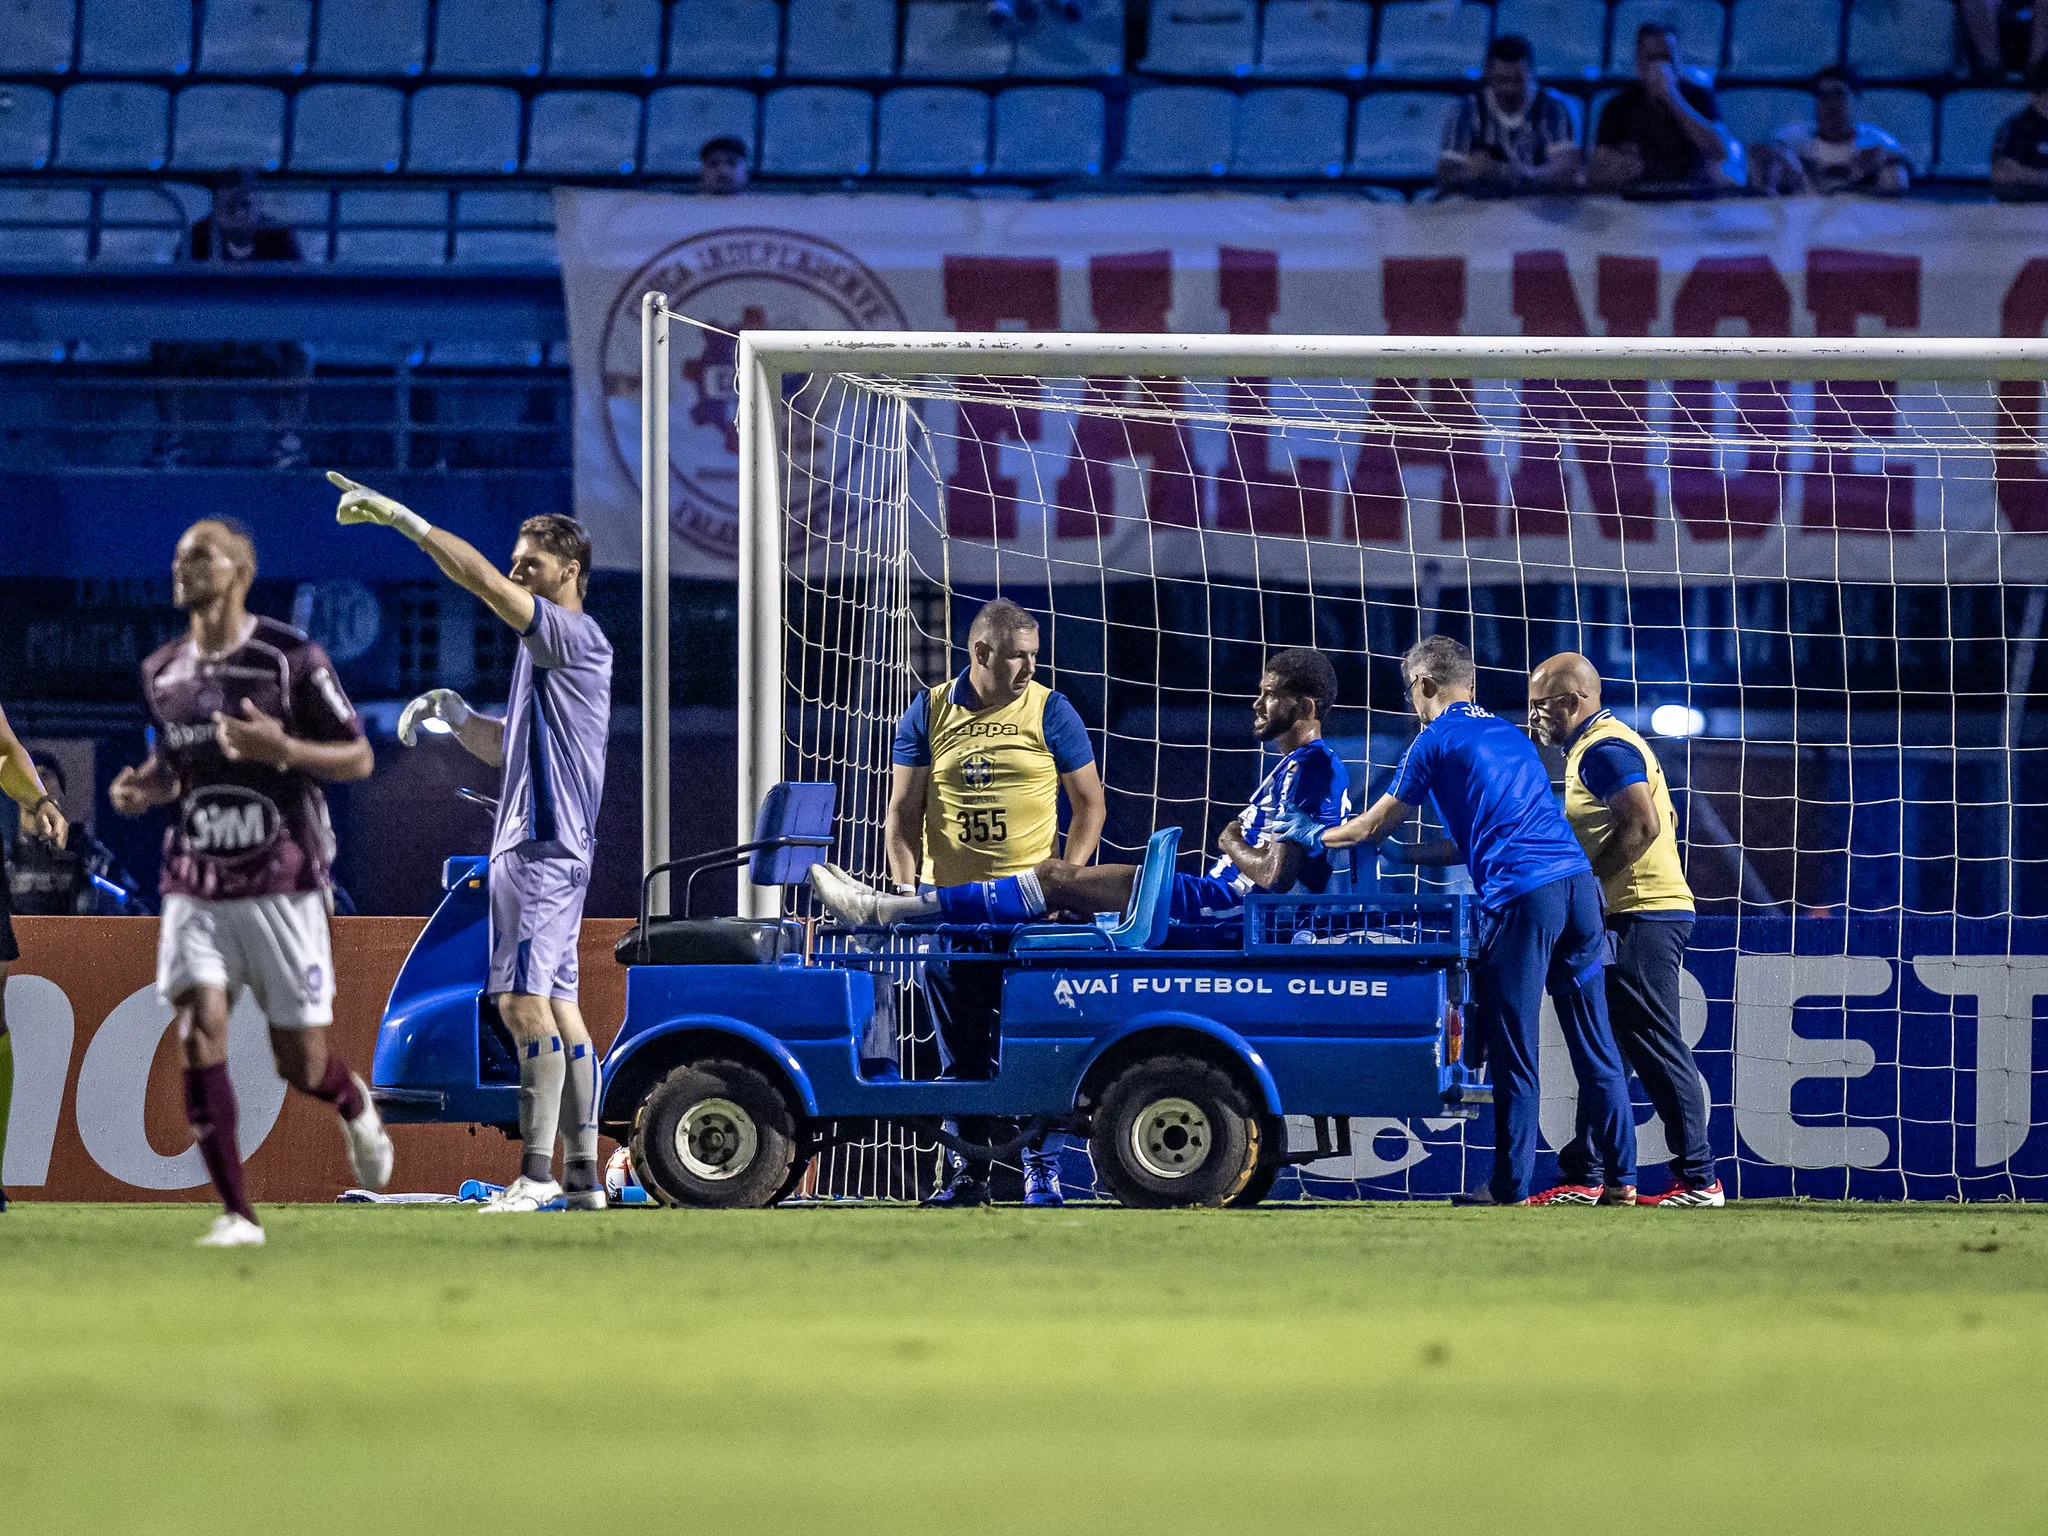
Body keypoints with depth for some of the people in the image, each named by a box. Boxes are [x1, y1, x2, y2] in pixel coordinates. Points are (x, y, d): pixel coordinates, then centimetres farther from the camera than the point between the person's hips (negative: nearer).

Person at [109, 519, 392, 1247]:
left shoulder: (293, 659, -7)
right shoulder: (162, 673, 8)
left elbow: (359, 758, -4)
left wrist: (283, 749, -22)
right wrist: (147, 787, 0)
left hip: (281, 883, -3)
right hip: (195, 884, 3)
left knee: (301, 1063, 1)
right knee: (200, 1027, -16)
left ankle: (355, 1108, 40)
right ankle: (237, 1214, -10)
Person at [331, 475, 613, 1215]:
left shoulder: (576, 636, -10)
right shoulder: (546, 649, 21)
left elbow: (483, 581, -22)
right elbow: (506, 745, 28)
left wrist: (400, 517, -21)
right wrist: (454, 715, 9)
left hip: (544, 848, -11)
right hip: (536, 845, 11)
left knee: (525, 1003, -14)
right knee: (556, 1007, 9)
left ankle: (536, 1173, -17)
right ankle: (582, 1174, 9)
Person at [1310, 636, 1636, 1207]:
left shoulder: (1438, 739, 5)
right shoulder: (1509, 735, 26)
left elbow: (1374, 827, 13)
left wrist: (1310, 843, 29)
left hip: (1521, 897, -6)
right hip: (1578, 882, 6)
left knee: (1513, 1053, -2)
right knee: (1594, 1045, 7)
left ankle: (1511, 1191, -1)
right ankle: (1620, 1180, 5)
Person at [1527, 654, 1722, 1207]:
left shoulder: (1603, 751, -12)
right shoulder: (1610, 743, 20)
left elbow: (1643, 825, -23)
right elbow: (1662, 820, 22)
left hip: (1641, 917, -11)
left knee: (1658, 1048, -9)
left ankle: (1699, 1179, -9)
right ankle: (1581, 1176, 16)